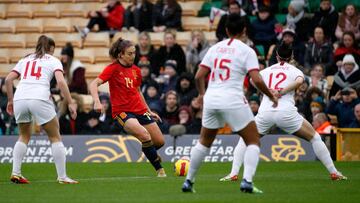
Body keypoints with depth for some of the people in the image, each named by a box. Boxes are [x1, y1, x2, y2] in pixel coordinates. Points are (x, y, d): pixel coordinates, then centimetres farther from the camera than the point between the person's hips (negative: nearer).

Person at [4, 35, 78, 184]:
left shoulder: (25, 60, 25)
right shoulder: (53, 61, 14)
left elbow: (8, 79, 15)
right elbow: (61, 82, -3)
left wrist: (10, 100, 23)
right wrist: (70, 103, -2)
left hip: (20, 98, 4)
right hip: (39, 99, -4)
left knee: (24, 136, 24)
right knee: (55, 137, 10)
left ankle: (15, 173, 12)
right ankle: (62, 176, 6)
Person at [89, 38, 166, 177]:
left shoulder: (136, 70, 10)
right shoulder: (113, 69, -8)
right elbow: (94, 84, -16)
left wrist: (149, 111, 23)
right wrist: (97, 102, -32)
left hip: (140, 110, 6)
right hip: (122, 111, -6)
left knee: (160, 142, 4)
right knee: (145, 136, -28)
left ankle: (149, 152, 40)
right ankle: (159, 169, -15)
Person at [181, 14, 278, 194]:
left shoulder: (215, 48, 10)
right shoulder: (246, 50, -3)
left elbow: (199, 76, 9)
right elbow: (257, 80, -12)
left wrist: (202, 94, 28)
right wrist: (272, 97, 4)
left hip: (211, 99, 5)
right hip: (233, 101, -5)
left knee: (204, 143, 23)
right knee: (253, 142, 6)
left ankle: (188, 182, 24)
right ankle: (247, 181, -12)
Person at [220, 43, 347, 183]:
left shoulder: (267, 70, 20)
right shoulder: (294, 70, 13)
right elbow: (299, 81, -10)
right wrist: (282, 91, -7)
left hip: (265, 112, 2)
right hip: (287, 112, -2)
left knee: (244, 139, 21)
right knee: (315, 138, 14)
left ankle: (233, 174, 5)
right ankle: (334, 172, 10)